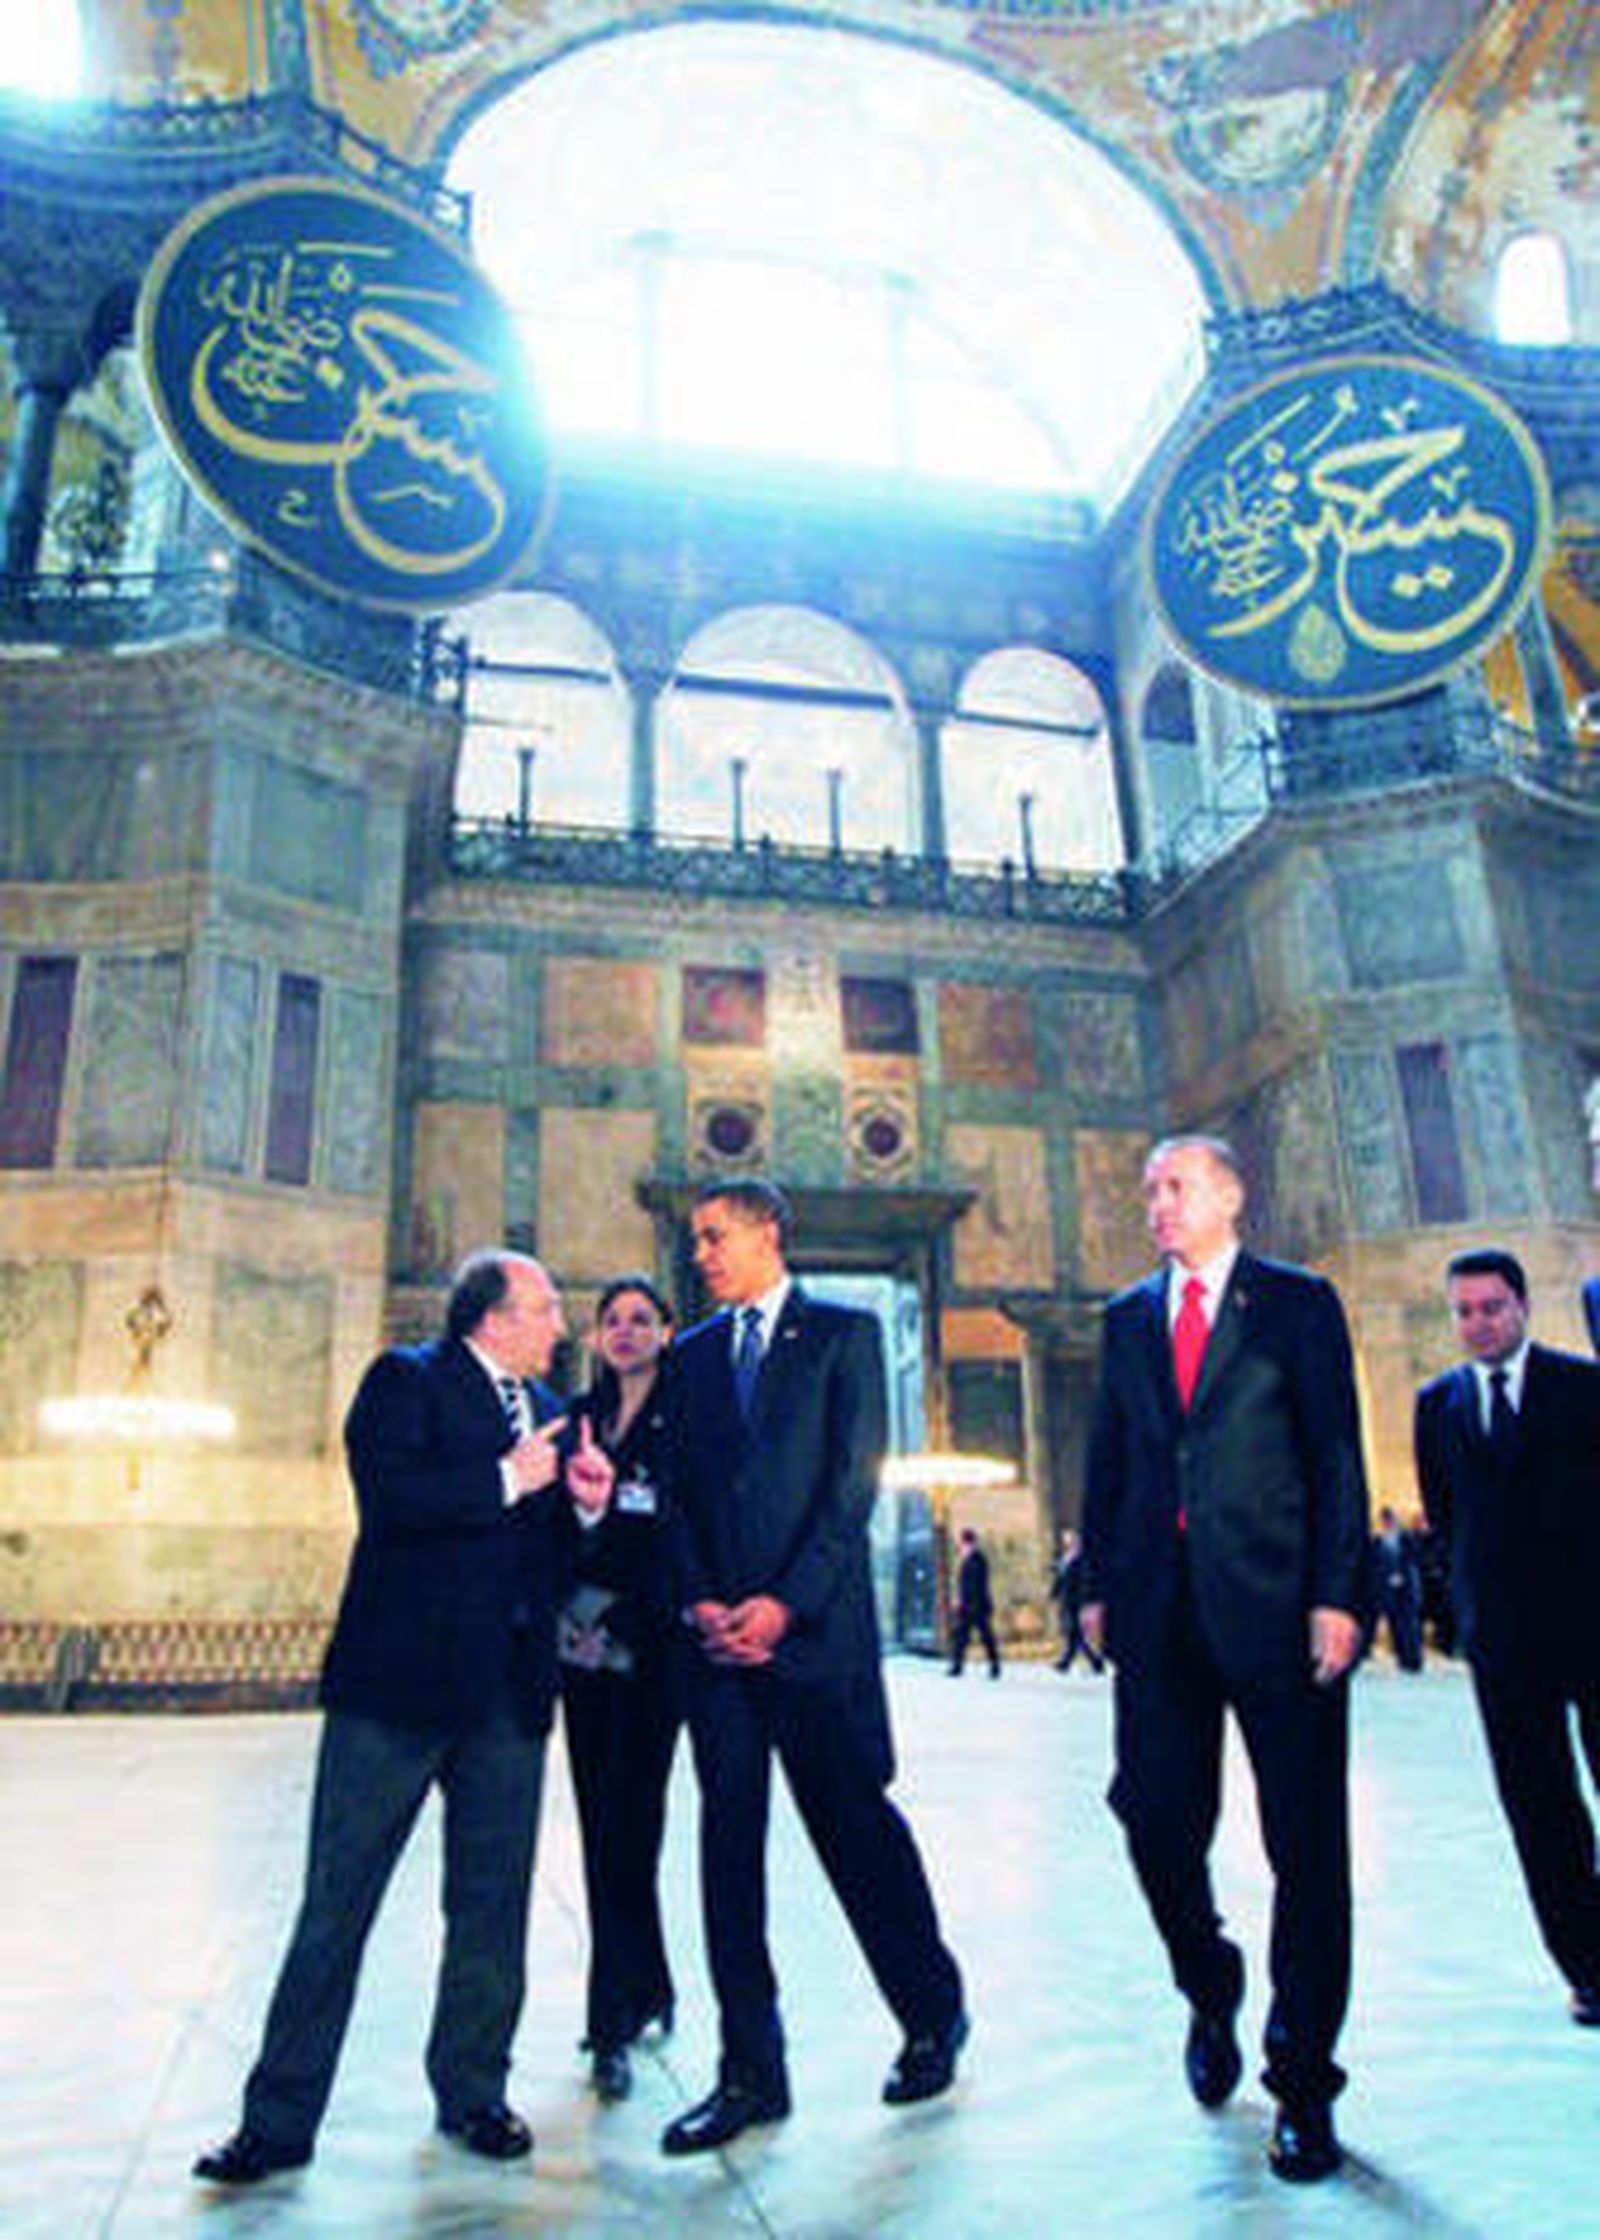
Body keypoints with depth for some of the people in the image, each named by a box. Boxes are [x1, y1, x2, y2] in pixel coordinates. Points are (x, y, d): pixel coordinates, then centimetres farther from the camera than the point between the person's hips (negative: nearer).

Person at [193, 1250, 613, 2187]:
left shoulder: (547, 1411, 17)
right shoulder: (405, 1381, -2)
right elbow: (390, 1497, -19)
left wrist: (587, 1501, -1)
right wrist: (509, 1481, -14)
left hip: (509, 1691, 6)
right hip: (400, 1684, -5)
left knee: (492, 1907, 11)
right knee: (337, 1902, 4)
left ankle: (473, 2093, 28)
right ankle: (279, 2120, 17)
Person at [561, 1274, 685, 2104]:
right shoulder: (577, 1416, 12)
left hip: (650, 1647, -5)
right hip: (584, 1641, 5)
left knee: (626, 1824, -5)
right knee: (603, 1823, 11)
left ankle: (617, 2020, 6)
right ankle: (648, 1989, 28)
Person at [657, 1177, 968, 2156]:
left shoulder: (844, 1333, 0)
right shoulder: (693, 1356, 15)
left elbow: (854, 1481, -7)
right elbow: (681, 1493, 12)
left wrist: (785, 1601, -13)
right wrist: (701, 1600, -3)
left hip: (815, 1624, -4)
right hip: (719, 1633, 5)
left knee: (855, 1822, 5)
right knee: (729, 1841, 6)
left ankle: (935, 2017, 27)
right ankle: (752, 2072, 17)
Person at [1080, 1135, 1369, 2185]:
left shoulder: (1298, 1302, 2)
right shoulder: (1129, 1318, 14)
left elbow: (1337, 1454, -3)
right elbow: (1108, 1457, 14)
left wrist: (1336, 1595, -11)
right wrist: (1099, 1585, 7)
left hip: (1277, 1602, -3)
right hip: (1161, 1611, 4)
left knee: (1307, 1844, 3)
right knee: (1156, 1817, 5)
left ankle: (1304, 2085, 20)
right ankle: (1211, 1994, 34)